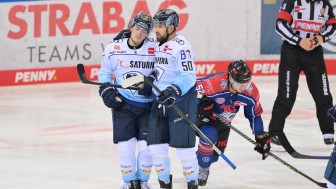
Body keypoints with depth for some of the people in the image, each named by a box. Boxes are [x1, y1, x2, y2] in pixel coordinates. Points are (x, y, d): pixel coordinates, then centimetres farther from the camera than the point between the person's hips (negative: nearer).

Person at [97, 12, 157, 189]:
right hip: (123, 103, 0)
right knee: (126, 145, -3)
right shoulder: (113, 49, -6)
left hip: (148, 105, 0)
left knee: (146, 146, -4)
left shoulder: (155, 49, -9)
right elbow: (104, 73, 9)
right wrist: (106, 91, -5)